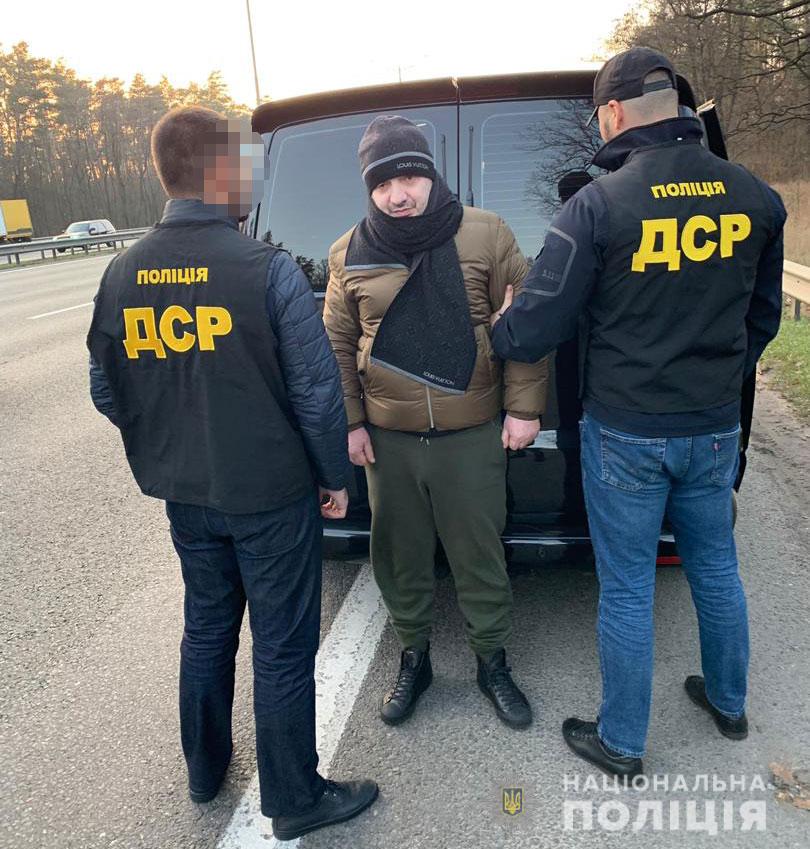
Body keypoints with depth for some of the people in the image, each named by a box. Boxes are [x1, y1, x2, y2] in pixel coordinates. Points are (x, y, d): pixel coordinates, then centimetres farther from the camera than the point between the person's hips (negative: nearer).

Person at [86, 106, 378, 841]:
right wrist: (335, 476, -3)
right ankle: (295, 801, 29)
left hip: (185, 496, 6)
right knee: (283, 648, 10)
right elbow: (318, 389, -17)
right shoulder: (268, 270, -18)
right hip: (271, 494, -5)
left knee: (206, 629, 24)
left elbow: (107, 392, 6)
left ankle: (205, 771, 44)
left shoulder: (123, 274, -1)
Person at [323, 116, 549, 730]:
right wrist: (350, 421, 4)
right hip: (388, 441, 2)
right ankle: (414, 659, 36)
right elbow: (337, 344, 9)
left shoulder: (486, 234, -3)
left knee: (481, 557, 10)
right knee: (400, 559, 14)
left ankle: (493, 662, 33)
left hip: (472, 436, -2)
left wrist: (523, 407, -5)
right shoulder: (349, 254, 3)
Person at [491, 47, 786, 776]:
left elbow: (538, 325, -16)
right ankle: (729, 703, 46)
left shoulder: (599, 203, -16)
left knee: (627, 588, 9)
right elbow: (762, 317, 12)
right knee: (716, 566, 23)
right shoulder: (755, 198, 1)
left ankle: (621, 743, 27)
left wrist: (494, 337, 7)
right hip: (715, 427, 5)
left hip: (627, 433, -5)